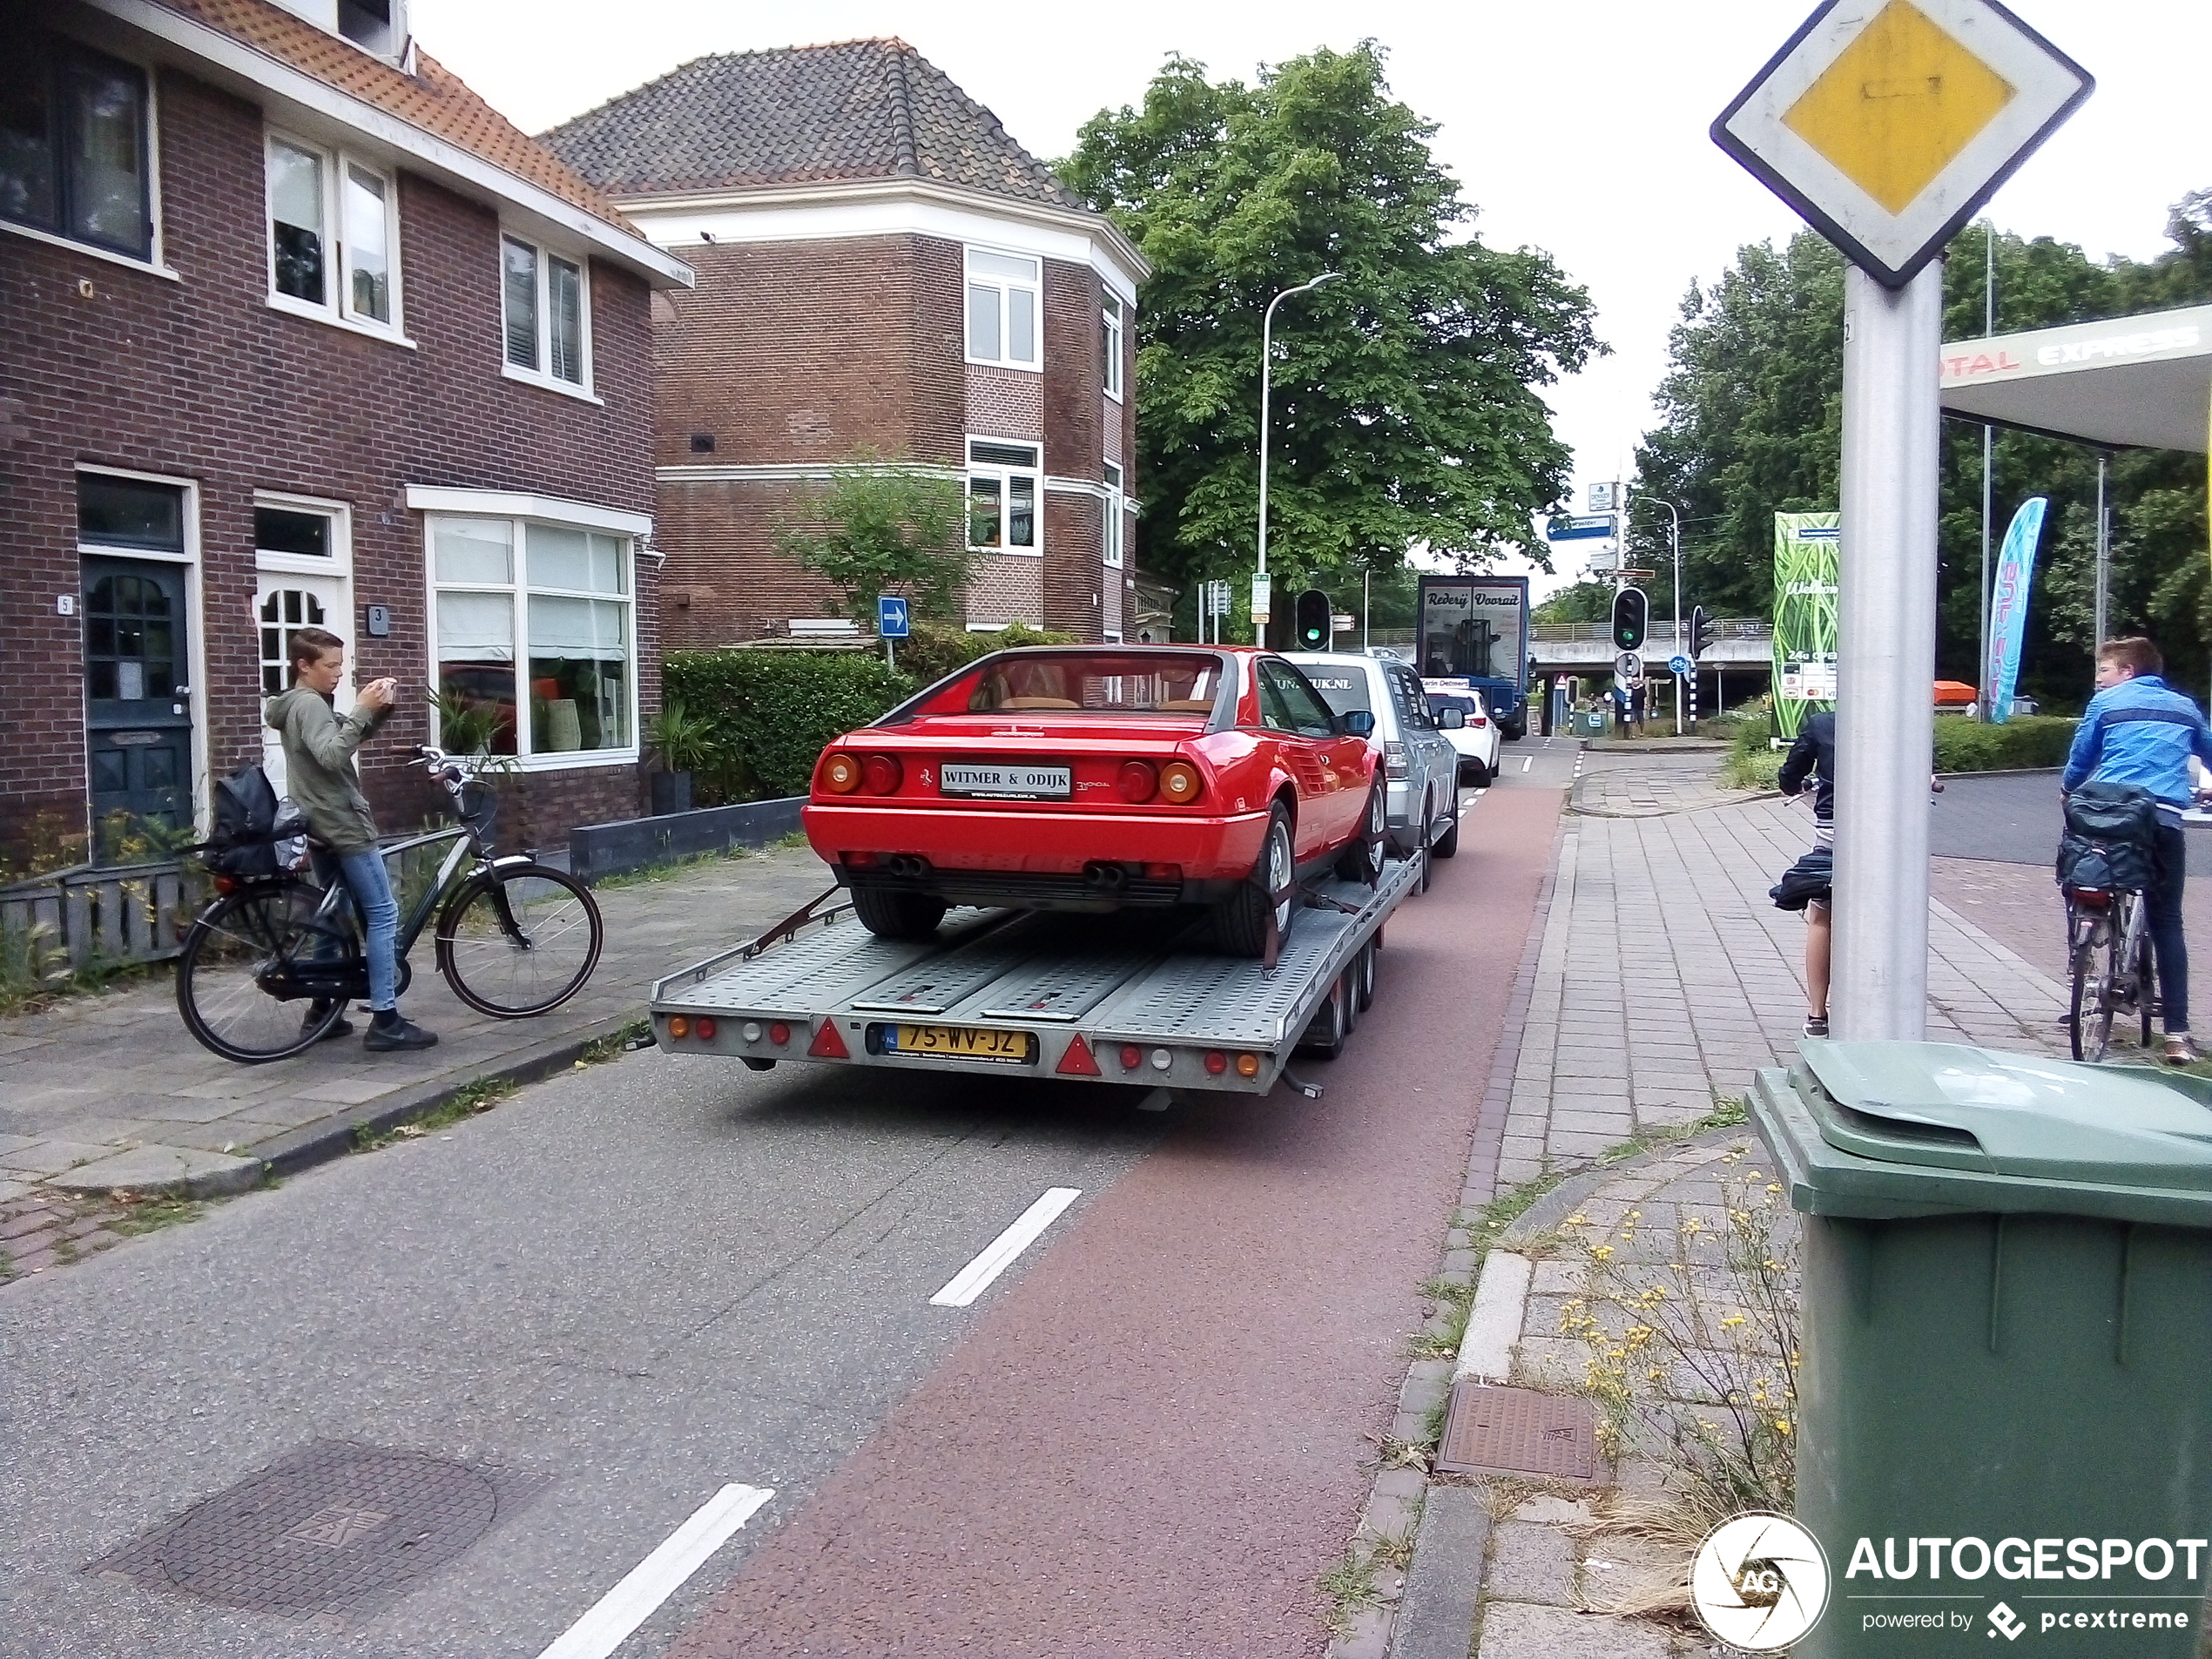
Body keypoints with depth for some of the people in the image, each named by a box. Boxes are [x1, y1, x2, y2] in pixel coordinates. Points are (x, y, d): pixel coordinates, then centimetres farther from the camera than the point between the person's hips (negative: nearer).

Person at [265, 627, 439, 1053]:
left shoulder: (301, 704, 17)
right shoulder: (310, 704, -15)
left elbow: (351, 739, 19)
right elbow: (331, 755, -30)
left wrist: (378, 710, 1)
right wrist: (361, 710, -30)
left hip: (325, 825, 11)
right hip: (342, 825, -11)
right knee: (383, 914, -10)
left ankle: (322, 1010, 20)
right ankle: (385, 1021, -13)